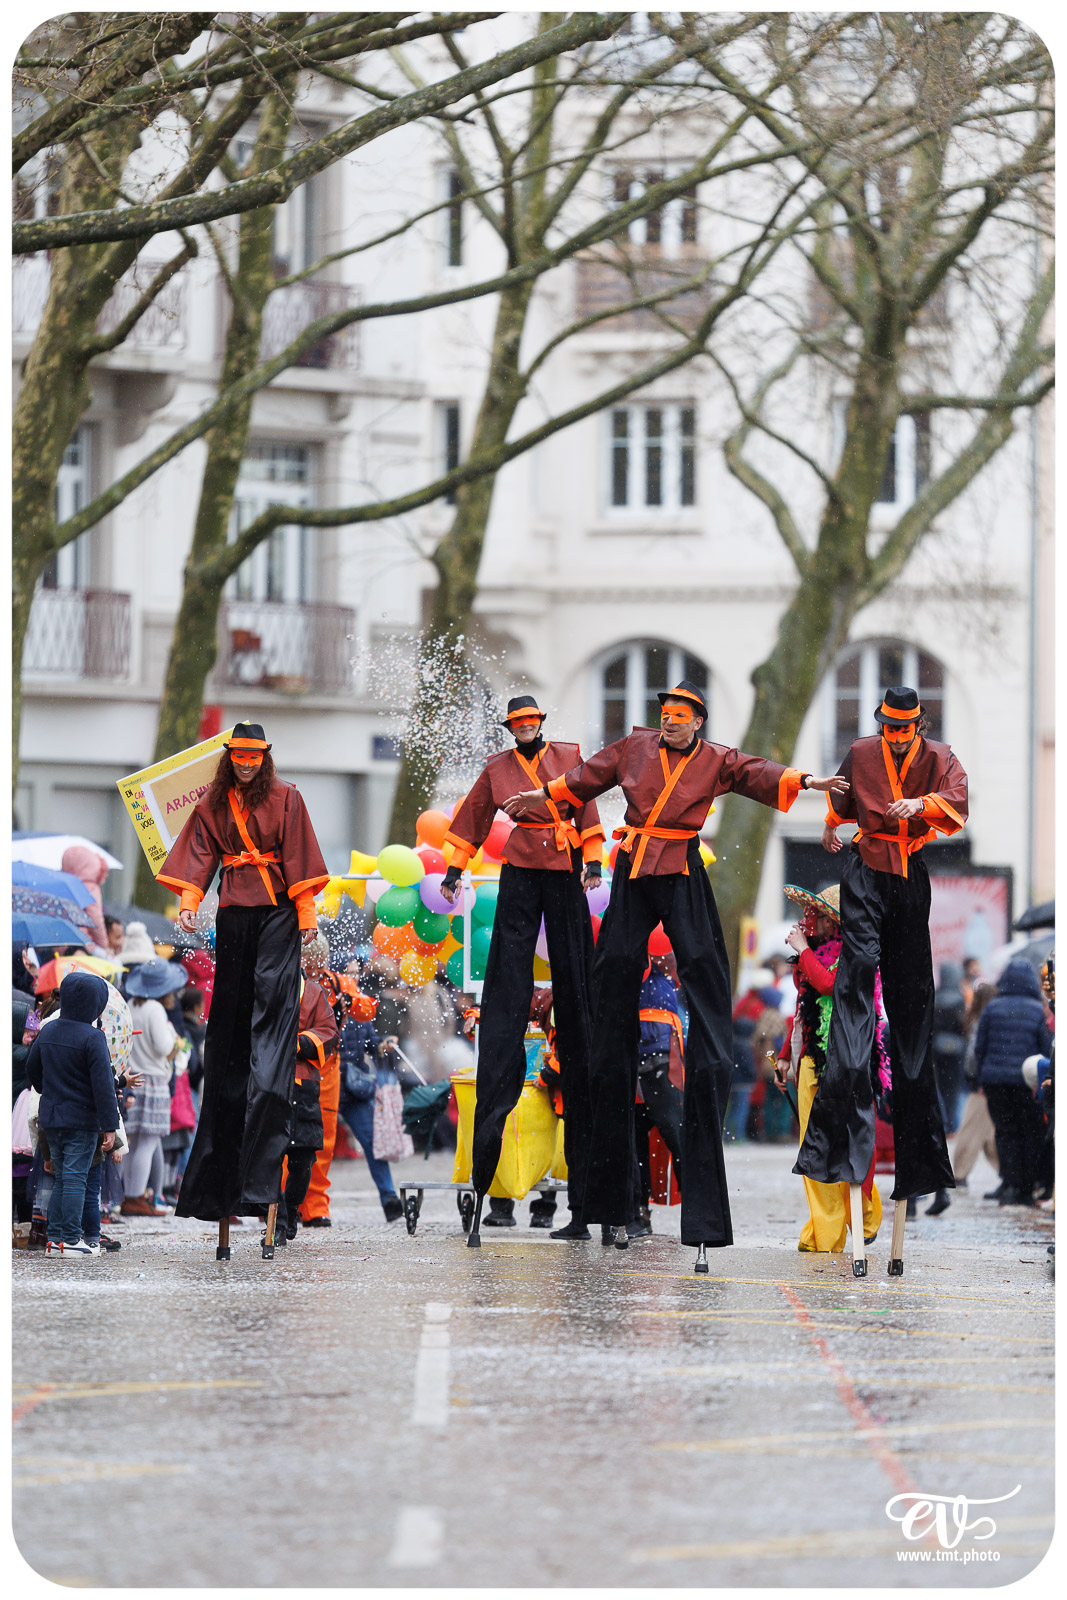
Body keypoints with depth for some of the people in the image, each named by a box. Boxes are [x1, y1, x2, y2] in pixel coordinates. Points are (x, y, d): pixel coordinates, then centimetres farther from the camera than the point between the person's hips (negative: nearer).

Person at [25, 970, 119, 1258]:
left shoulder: (47, 1032, 6)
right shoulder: (92, 1038, -16)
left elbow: (32, 1070, 19)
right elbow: (103, 1085, -17)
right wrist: (109, 1126, -14)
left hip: (51, 1117, 7)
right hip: (81, 1120, -7)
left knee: (62, 1177, 15)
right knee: (75, 1178, -2)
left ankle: (55, 1237, 13)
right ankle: (69, 1240, -2)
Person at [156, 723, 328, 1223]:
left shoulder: (284, 798, 3)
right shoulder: (213, 805, 11)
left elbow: (298, 857, 0)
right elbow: (200, 857, 6)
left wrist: (306, 913, -4)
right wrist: (188, 902, -9)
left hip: (276, 911, -3)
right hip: (233, 914, 3)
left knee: (272, 1007, -13)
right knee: (228, 1017, 3)